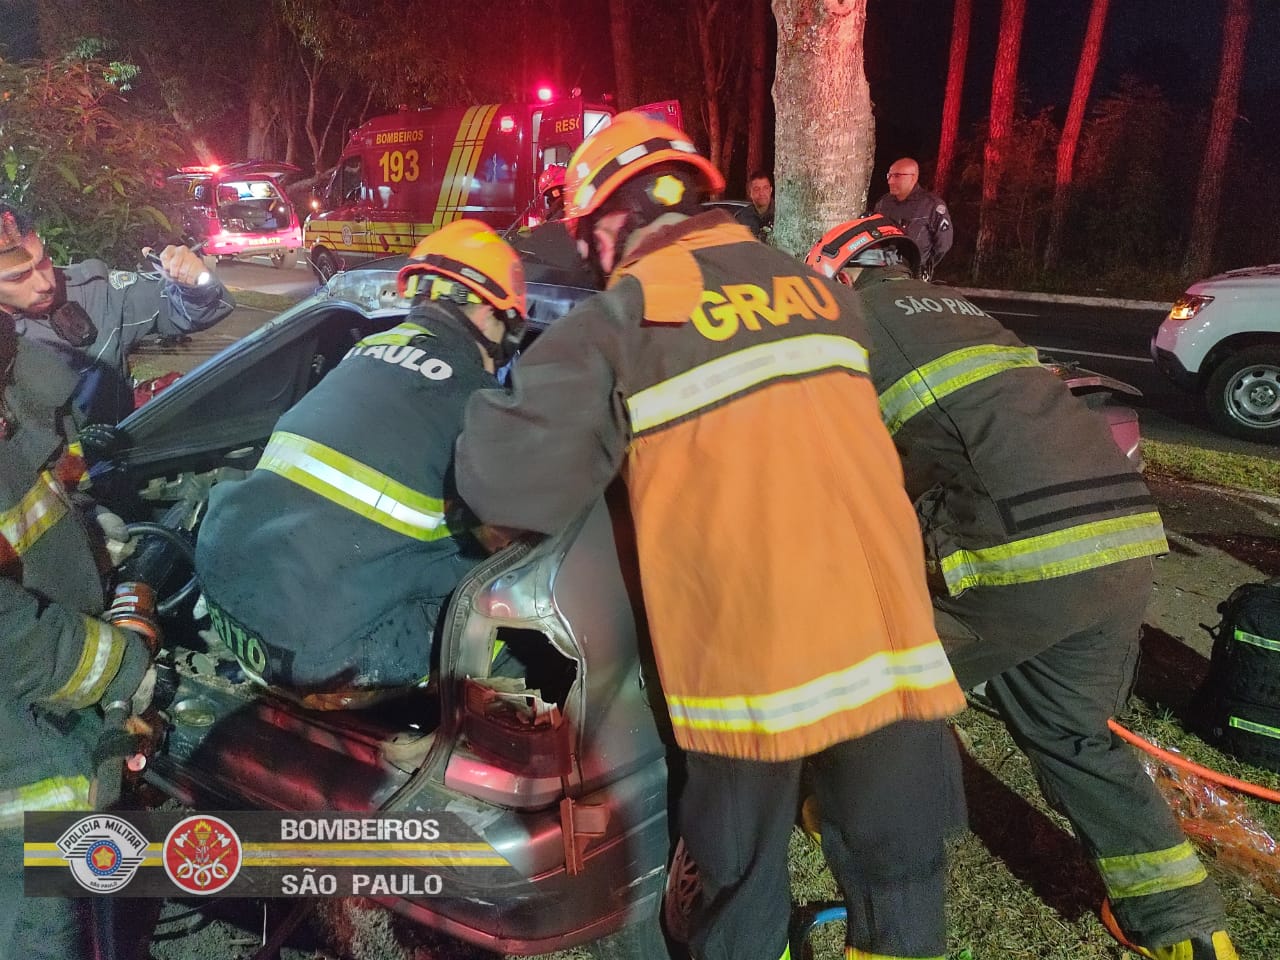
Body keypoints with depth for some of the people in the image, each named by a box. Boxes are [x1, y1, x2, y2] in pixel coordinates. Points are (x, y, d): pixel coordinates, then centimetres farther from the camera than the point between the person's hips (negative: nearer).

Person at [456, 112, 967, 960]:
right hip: (890, 640, 4)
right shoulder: (821, 292, 11)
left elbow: (508, 483, -12)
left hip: (750, 660, -3)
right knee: (900, 884, 22)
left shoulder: (613, 326, -5)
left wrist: (492, 407, 9)